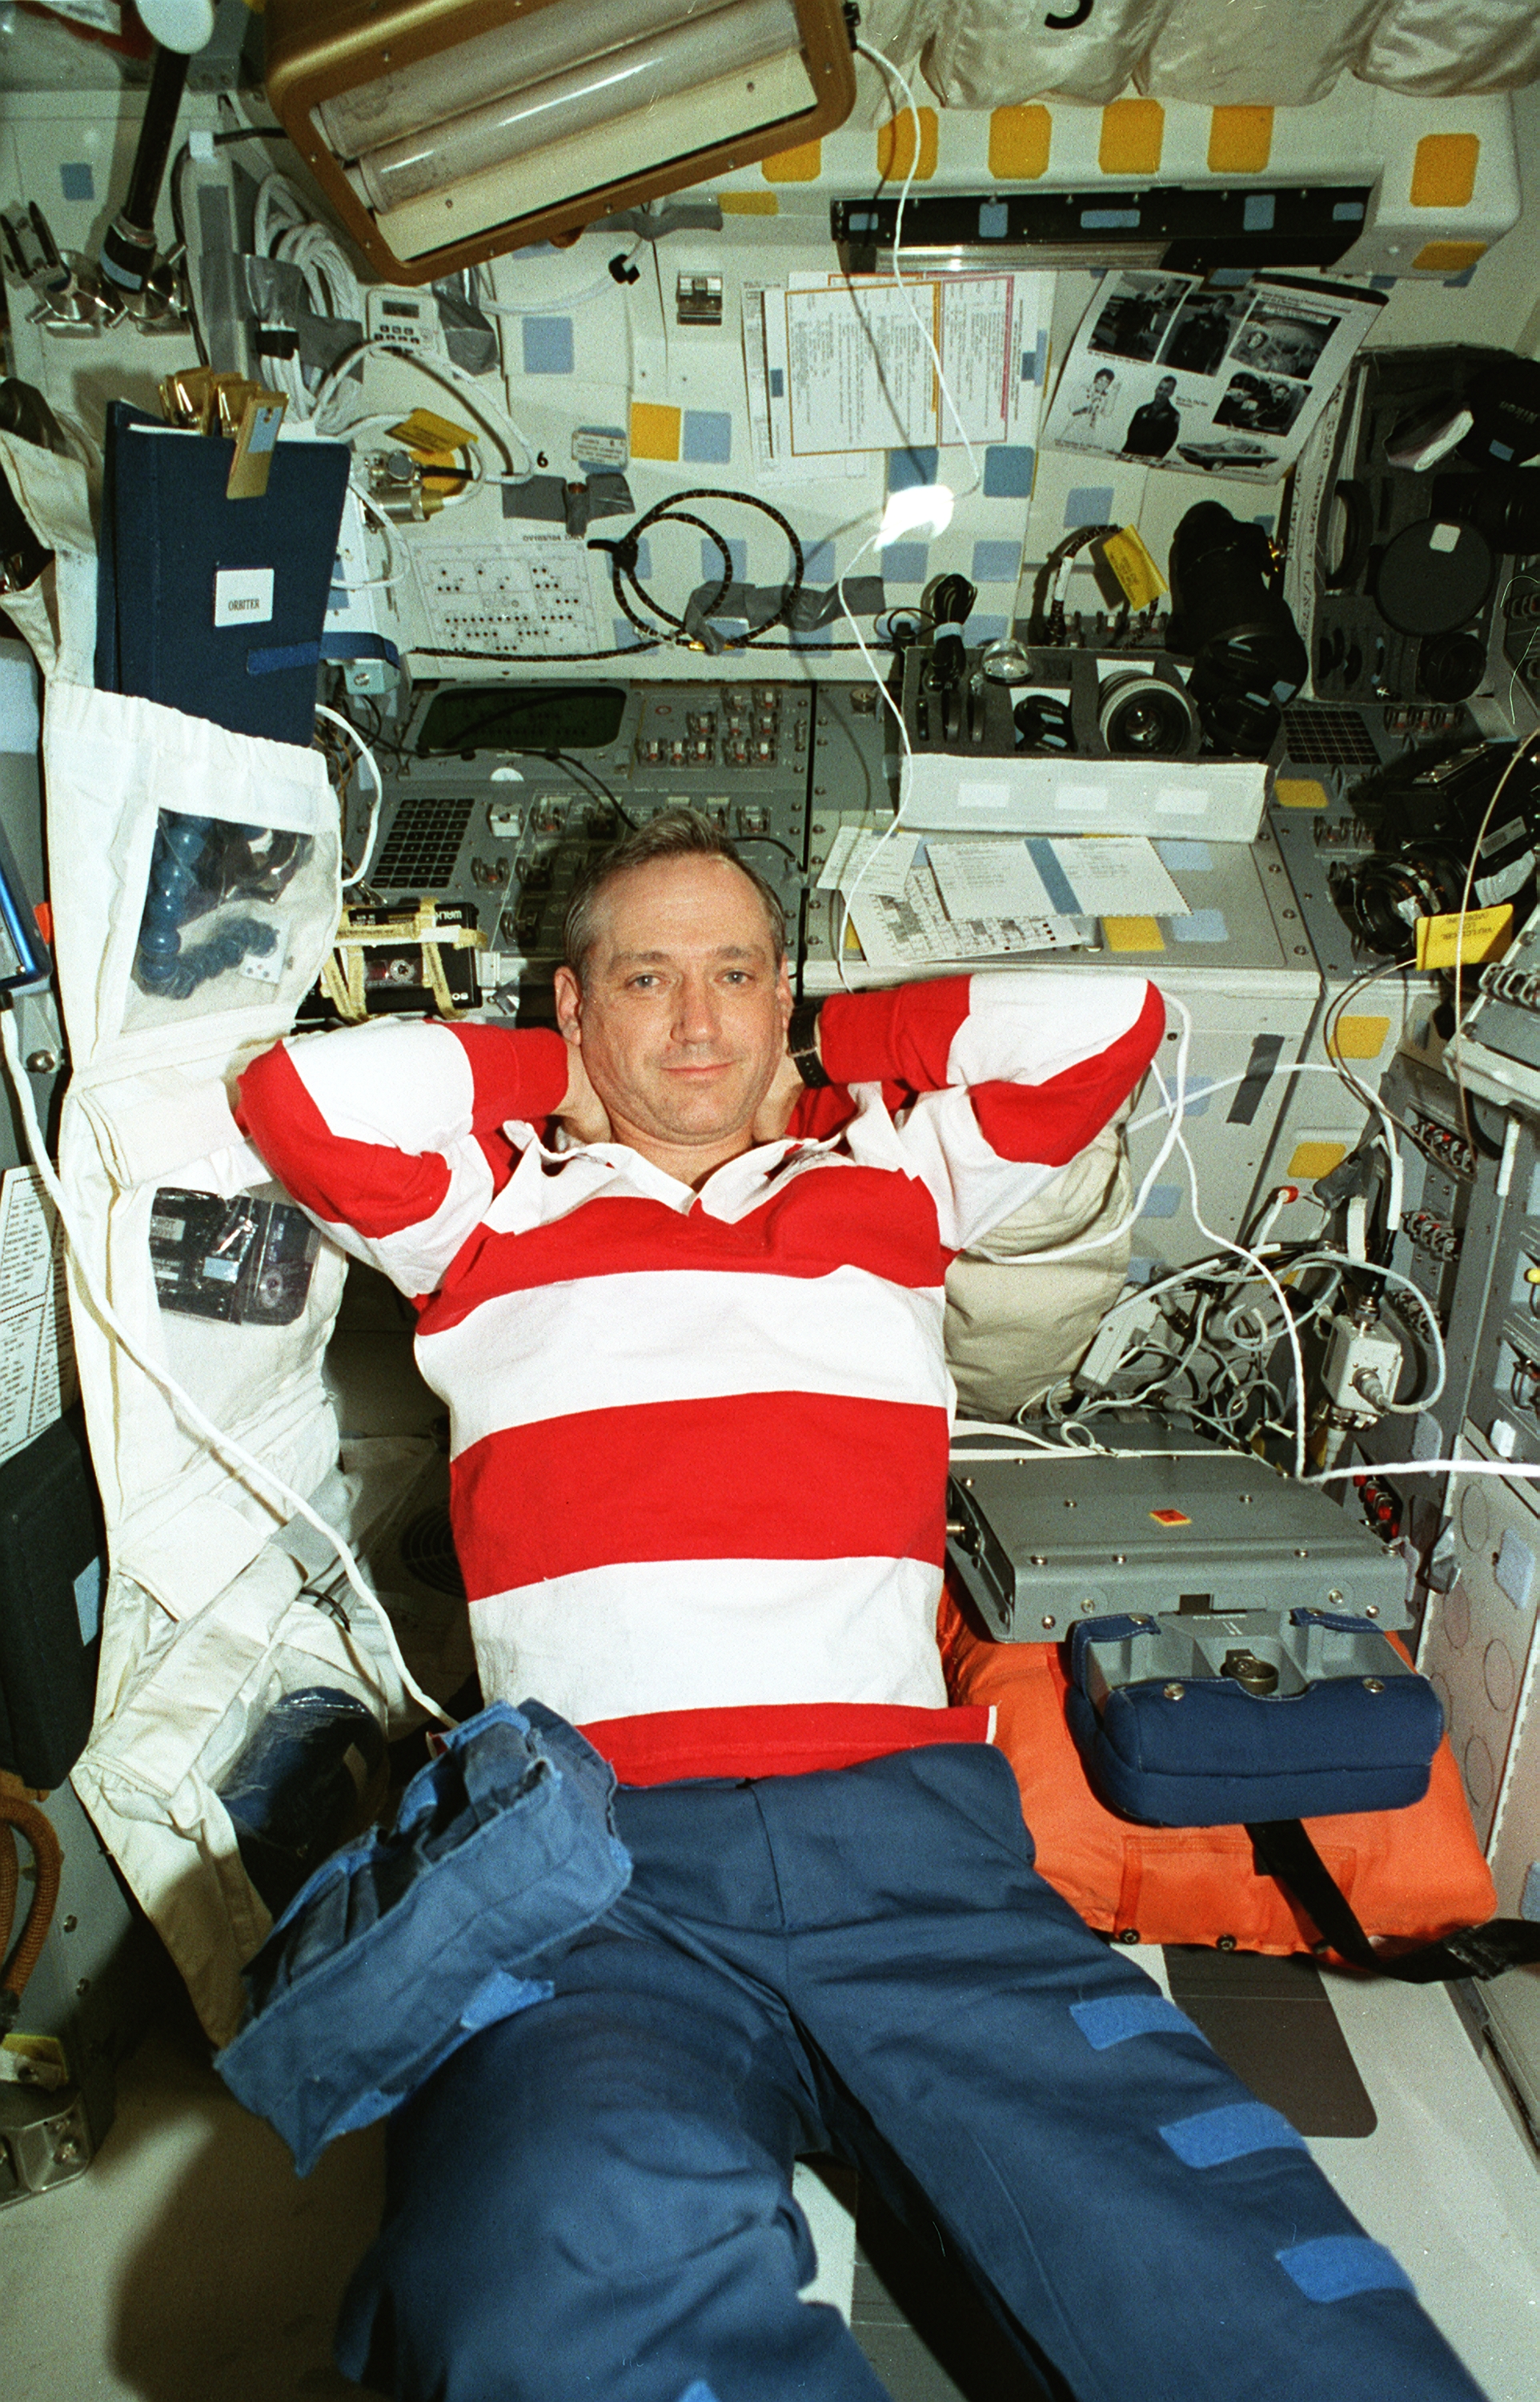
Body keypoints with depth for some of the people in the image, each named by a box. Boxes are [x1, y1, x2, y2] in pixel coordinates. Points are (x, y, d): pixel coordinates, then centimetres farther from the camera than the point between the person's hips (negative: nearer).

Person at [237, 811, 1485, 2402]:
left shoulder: (893, 1169, 23)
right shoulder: (495, 1209, 20)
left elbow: (1108, 1016, 20)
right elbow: (302, 1092, 6)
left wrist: (813, 1048, 27)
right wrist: (568, 1081, 20)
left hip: (904, 1815, 2)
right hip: (596, 1851, -1)